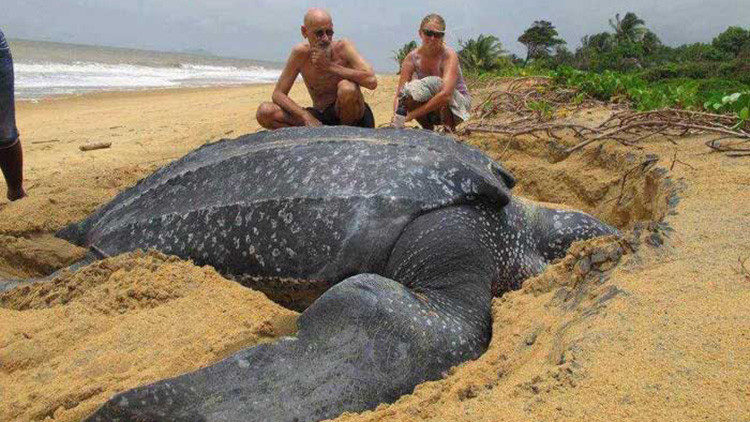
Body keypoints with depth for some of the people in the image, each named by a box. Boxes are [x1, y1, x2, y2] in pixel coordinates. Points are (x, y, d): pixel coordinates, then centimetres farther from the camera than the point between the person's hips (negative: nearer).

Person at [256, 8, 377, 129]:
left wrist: (331, 67, -25)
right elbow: (278, 94, -8)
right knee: (264, 112, -14)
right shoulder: (300, 53, -8)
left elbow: (371, 81, -28)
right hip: (320, 119, 3)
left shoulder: (343, 47, -14)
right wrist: (306, 116, -24)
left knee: (347, 88, -35)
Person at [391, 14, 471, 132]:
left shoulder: (449, 55, -24)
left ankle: (449, 130, -13)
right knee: (409, 91, -26)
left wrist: (412, 114, -41)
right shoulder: (412, 58, -12)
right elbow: (399, 94, -17)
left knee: (434, 83, -32)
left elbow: (446, 94, -38)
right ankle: (428, 129, -1)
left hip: (458, 104, -4)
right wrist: (395, 117, -38)